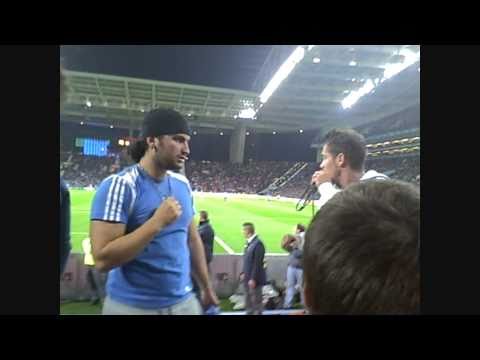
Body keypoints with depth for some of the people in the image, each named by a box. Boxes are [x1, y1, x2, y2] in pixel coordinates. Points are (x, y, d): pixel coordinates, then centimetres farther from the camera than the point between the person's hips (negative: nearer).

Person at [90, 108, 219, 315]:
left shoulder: (183, 184, 3)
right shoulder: (120, 185, -17)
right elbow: (102, 259, -21)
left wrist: (206, 288, 13)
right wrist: (157, 222, -24)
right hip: (132, 306, -5)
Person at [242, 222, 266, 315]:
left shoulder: (258, 243, -20)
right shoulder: (249, 242, 8)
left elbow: (258, 263, -21)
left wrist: (253, 279, -20)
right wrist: (244, 273, 13)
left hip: (255, 278, -9)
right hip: (247, 277, 9)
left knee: (256, 300, 4)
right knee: (248, 300, 17)